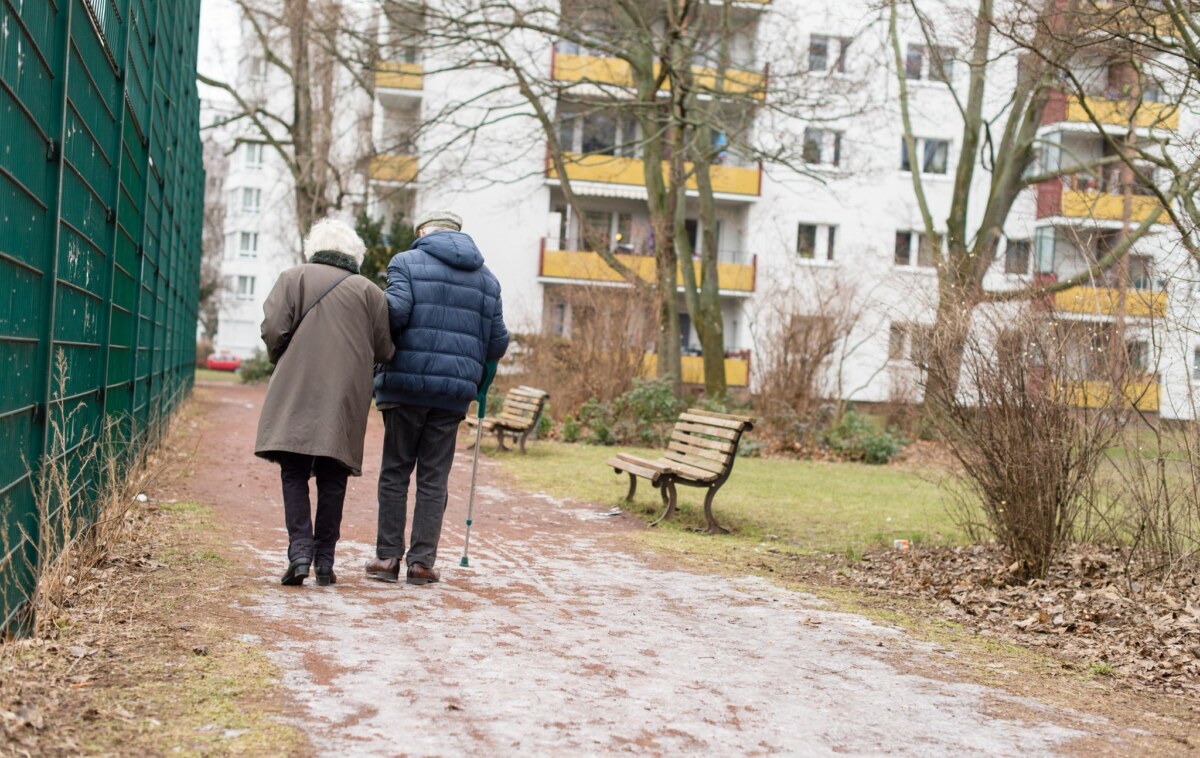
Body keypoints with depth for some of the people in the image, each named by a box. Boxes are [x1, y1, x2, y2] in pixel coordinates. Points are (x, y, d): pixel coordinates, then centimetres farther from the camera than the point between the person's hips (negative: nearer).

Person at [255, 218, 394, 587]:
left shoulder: (293, 278, 5)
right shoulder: (369, 291, 9)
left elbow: (273, 329, -5)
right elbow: (384, 351, 6)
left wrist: (282, 364, 14)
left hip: (297, 393, -1)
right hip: (346, 399, 1)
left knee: (294, 473, 4)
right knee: (332, 479, 7)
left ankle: (300, 550, -10)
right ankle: (325, 561, 7)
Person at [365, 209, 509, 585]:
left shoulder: (407, 263, 1)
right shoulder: (487, 278, 14)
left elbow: (395, 311, -15)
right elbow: (498, 342, 11)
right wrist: (478, 376, 27)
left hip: (406, 384, -3)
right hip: (455, 390, 3)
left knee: (395, 473, 7)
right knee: (434, 479, 7)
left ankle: (388, 557, 7)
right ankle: (422, 561, 5)